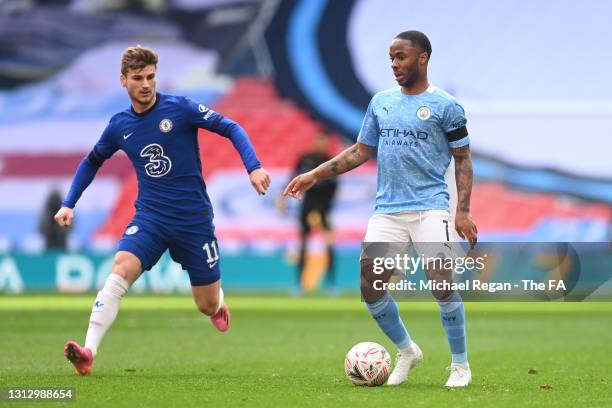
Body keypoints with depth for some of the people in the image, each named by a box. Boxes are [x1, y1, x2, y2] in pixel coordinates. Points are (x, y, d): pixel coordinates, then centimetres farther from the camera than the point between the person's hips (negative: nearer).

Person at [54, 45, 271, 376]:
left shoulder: (180, 108, -8)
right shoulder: (119, 125, 4)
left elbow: (230, 128, -9)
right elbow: (92, 161, 21)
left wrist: (254, 167, -23)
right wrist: (69, 204, 13)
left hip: (194, 219, -2)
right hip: (149, 218, 2)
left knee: (208, 305, 5)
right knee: (120, 271, -26)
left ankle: (218, 303, 46)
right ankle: (88, 353, -34)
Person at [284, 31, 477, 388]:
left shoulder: (445, 106, 0)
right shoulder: (381, 101, 14)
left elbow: (463, 159, 1)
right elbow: (361, 151, 20)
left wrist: (463, 211, -8)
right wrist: (315, 176, 12)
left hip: (429, 207, -5)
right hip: (388, 209, 5)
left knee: (442, 280, -17)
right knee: (369, 283, -6)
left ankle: (461, 364, -1)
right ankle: (407, 351, 17)